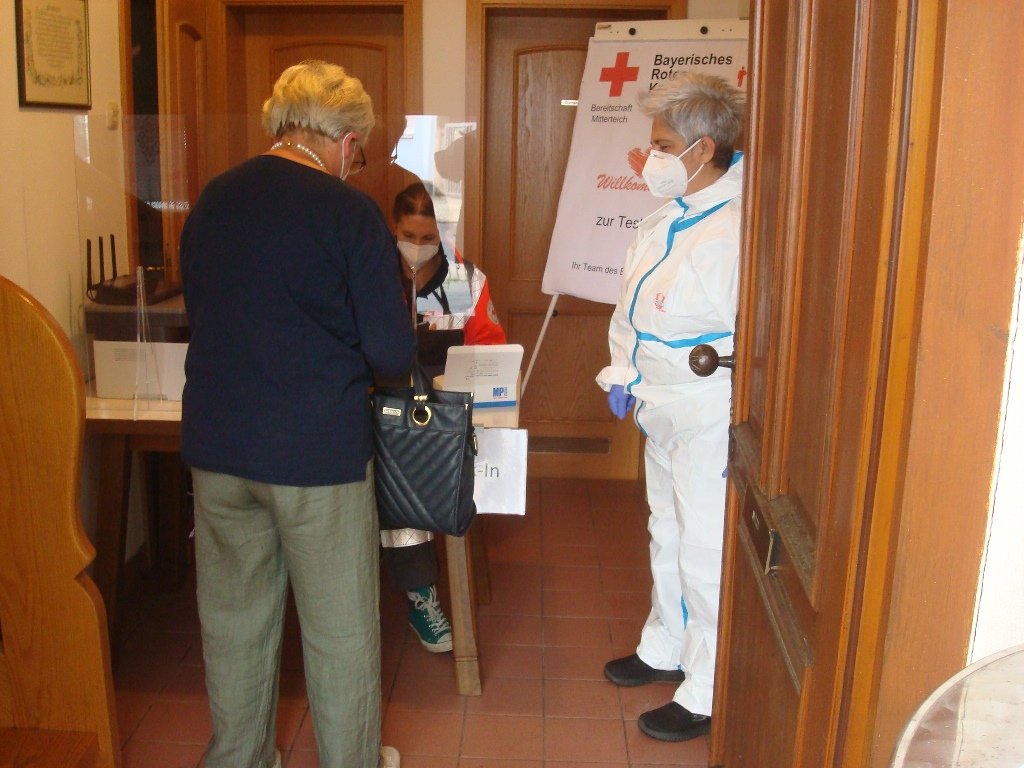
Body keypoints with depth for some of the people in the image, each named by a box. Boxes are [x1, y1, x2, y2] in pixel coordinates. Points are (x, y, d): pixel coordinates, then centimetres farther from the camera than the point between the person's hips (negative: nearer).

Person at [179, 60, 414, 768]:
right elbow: (393, 352, -11)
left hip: (215, 445, 5)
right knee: (340, 627, 12)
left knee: (234, 621, 18)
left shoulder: (212, 200, 4)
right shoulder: (351, 212, -12)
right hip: (319, 449, -5)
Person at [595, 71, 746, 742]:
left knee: (706, 549, 2)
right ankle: (666, 647, 43)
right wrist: (623, 373, 9)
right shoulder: (668, 218, 8)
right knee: (667, 534, 23)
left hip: (709, 418, -10)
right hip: (662, 411, 10)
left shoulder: (736, 228, -22)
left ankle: (707, 694, 19)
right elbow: (632, 307, 17)